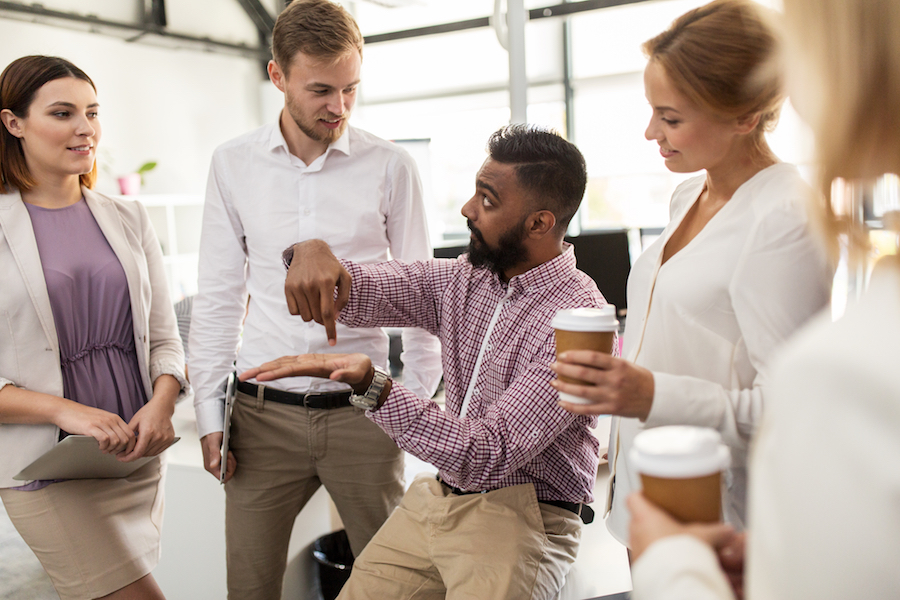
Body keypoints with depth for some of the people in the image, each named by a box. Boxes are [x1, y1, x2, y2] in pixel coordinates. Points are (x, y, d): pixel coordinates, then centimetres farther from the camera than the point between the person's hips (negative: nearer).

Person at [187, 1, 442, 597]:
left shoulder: (391, 166, -3)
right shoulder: (234, 164, 2)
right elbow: (218, 295, 6)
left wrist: (416, 402, -1)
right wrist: (210, 411, 4)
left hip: (362, 409, -1)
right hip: (263, 412, 2)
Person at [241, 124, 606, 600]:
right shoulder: (464, 279, 3)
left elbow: (488, 456, -26)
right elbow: (353, 290, 5)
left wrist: (372, 385, -35)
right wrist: (313, 251, -19)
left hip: (522, 517, -5)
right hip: (436, 498, 6)